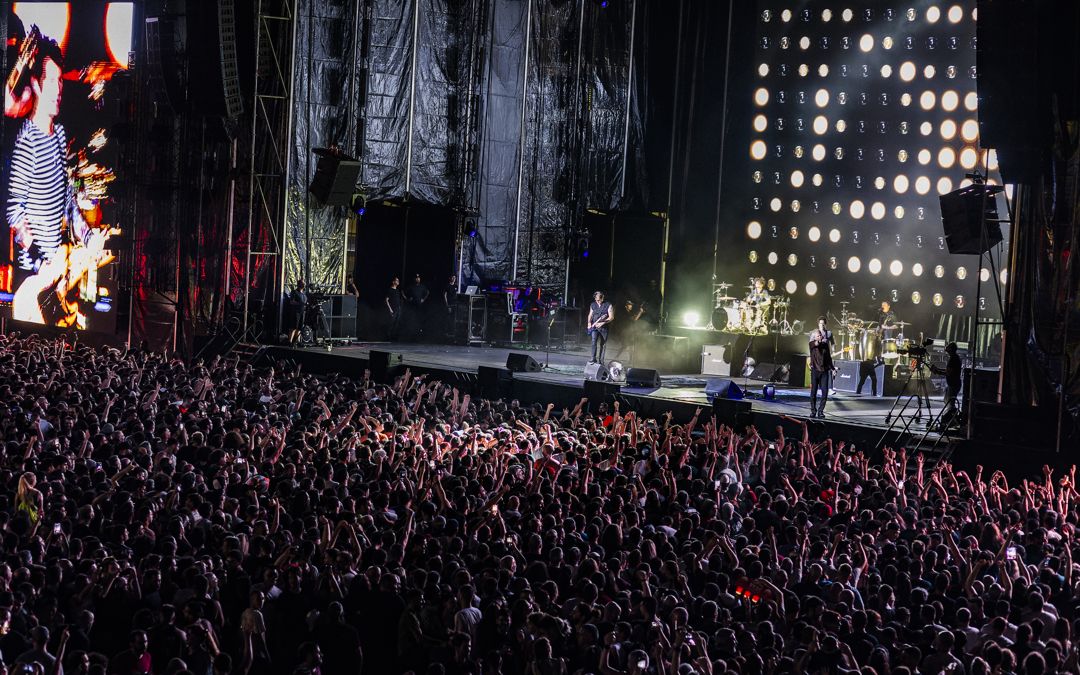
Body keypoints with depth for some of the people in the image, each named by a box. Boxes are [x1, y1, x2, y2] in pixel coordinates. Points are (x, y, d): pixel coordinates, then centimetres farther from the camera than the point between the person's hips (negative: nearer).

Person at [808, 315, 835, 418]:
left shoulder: (825, 345, 11)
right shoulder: (812, 344, 0)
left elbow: (829, 357, 18)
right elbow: (815, 343, -23)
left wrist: (832, 368, 14)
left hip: (824, 371, 3)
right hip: (815, 370, -3)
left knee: (825, 392, -3)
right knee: (813, 391, -1)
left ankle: (820, 410, 7)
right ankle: (813, 410, 9)